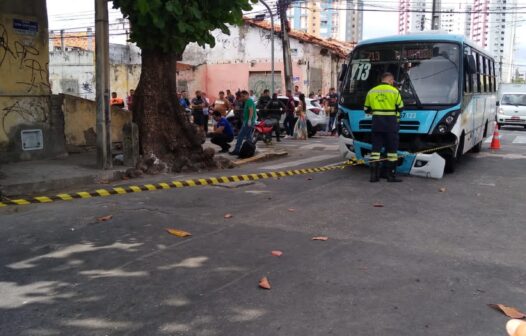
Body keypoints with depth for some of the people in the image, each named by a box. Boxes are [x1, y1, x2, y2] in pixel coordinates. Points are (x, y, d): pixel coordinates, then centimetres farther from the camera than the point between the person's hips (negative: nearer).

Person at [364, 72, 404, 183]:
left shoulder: (371, 92, 7)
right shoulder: (394, 91, -6)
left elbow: (366, 109, 11)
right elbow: (400, 108, 0)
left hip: (377, 123, 4)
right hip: (390, 123, -4)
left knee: (376, 149, 7)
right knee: (392, 149, 5)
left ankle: (374, 175, 5)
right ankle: (391, 175, 6)